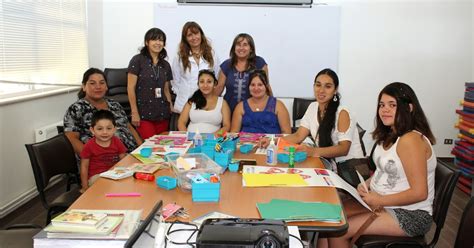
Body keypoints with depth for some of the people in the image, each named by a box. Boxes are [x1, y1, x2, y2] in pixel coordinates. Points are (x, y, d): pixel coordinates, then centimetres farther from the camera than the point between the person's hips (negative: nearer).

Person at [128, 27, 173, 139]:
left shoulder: (165, 65, 13)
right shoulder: (137, 60, -2)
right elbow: (130, 87, -5)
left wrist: (172, 109, 10)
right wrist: (134, 113, -10)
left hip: (162, 114, 5)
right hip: (143, 113, -4)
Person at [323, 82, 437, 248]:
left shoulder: (410, 140, -23)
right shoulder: (390, 135, 7)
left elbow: (419, 193, -24)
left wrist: (380, 200, -20)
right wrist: (366, 184, 0)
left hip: (410, 215, -9)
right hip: (382, 203, 9)